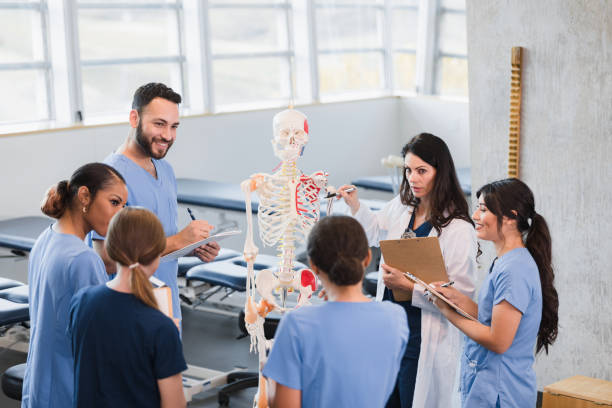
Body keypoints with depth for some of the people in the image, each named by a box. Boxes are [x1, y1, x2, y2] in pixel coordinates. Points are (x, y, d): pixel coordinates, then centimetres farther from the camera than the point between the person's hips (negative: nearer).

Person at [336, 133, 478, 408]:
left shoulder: (458, 228, -18)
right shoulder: (401, 207, 4)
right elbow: (375, 231, 28)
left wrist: (408, 287, -24)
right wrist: (355, 206, 12)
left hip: (426, 341, -7)